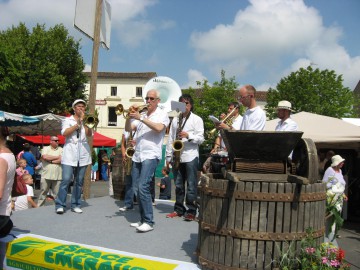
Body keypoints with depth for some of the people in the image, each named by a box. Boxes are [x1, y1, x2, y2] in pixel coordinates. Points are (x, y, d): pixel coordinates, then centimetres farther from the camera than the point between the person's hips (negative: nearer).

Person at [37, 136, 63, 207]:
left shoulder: (61, 149, 6)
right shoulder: (45, 148, 6)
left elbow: (61, 160, -7)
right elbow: (45, 157, -12)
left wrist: (50, 160, -7)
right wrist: (57, 157, -5)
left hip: (57, 176, 0)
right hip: (46, 175, 0)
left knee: (57, 194, 5)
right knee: (43, 193, 8)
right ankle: (38, 206, 17)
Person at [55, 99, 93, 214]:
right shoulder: (67, 120, 9)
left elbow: (89, 134, -1)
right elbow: (65, 133, -9)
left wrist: (84, 122, -6)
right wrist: (78, 123, -9)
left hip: (83, 154, 3)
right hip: (70, 154, -3)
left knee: (79, 181, 5)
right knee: (66, 180, -10)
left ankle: (75, 204, 13)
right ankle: (60, 205, -2)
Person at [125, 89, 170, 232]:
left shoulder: (162, 114, 3)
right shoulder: (141, 115, 19)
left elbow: (158, 128, -17)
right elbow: (128, 129, 12)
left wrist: (141, 118, -19)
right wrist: (129, 116, -4)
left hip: (151, 155, -7)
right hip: (137, 156, 7)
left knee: (143, 187, -17)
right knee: (136, 188, 6)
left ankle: (149, 222, -10)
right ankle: (143, 219, 17)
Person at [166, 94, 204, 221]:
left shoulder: (197, 119, 3)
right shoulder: (175, 120, 16)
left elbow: (201, 139, -3)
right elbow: (170, 139, 13)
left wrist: (188, 135, -19)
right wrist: (168, 156, 7)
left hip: (191, 157, -4)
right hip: (177, 157, 5)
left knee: (191, 185, -1)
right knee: (178, 185, 10)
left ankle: (191, 211, 4)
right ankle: (179, 209, 19)